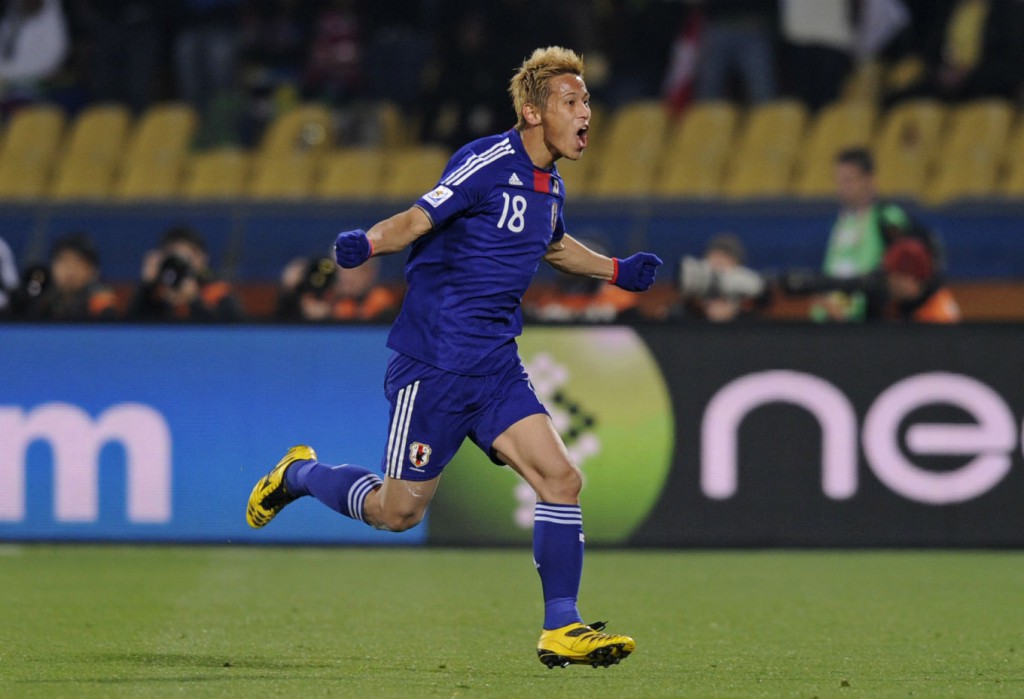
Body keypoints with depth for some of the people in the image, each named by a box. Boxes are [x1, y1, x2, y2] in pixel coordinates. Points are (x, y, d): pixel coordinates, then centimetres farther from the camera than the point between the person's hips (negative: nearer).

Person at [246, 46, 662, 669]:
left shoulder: (550, 186, 11)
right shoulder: (490, 162, -14)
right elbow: (421, 219, -23)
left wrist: (616, 271, 25)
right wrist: (367, 244, -41)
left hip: (496, 366, 7)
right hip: (433, 364, -7)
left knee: (561, 480, -9)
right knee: (398, 511, 1)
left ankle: (562, 629, -4)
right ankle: (298, 476, 29)